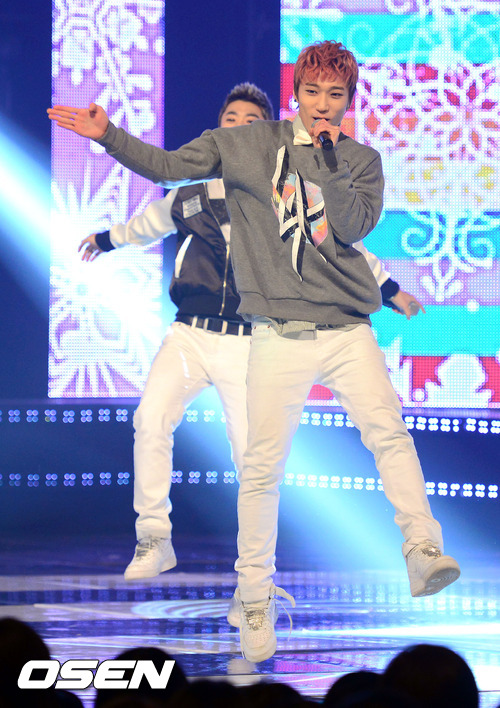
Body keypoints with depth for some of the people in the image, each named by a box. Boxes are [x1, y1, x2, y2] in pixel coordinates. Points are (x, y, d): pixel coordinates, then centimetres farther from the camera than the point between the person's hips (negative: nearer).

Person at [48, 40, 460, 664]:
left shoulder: (362, 161, 10)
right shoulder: (246, 145, 9)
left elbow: (354, 226, -5)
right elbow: (168, 167, 9)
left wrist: (330, 161, -11)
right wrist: (109, 136, -3)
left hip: (348, 329, 1)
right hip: (279, 335, -1)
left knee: (388, 431, -21)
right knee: (262, 466, -5)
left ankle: (423, 551, -22)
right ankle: (255, 595, 5)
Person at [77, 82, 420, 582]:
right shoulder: (193, 189, 10)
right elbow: (151, 222, 31)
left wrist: (388, 288, 13)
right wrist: (107, 239, 48)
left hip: (250, 342, -1)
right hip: (190, 334, 1)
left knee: (252, 452, -5)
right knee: (152, 419, -20)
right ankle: (154, 541, -9)